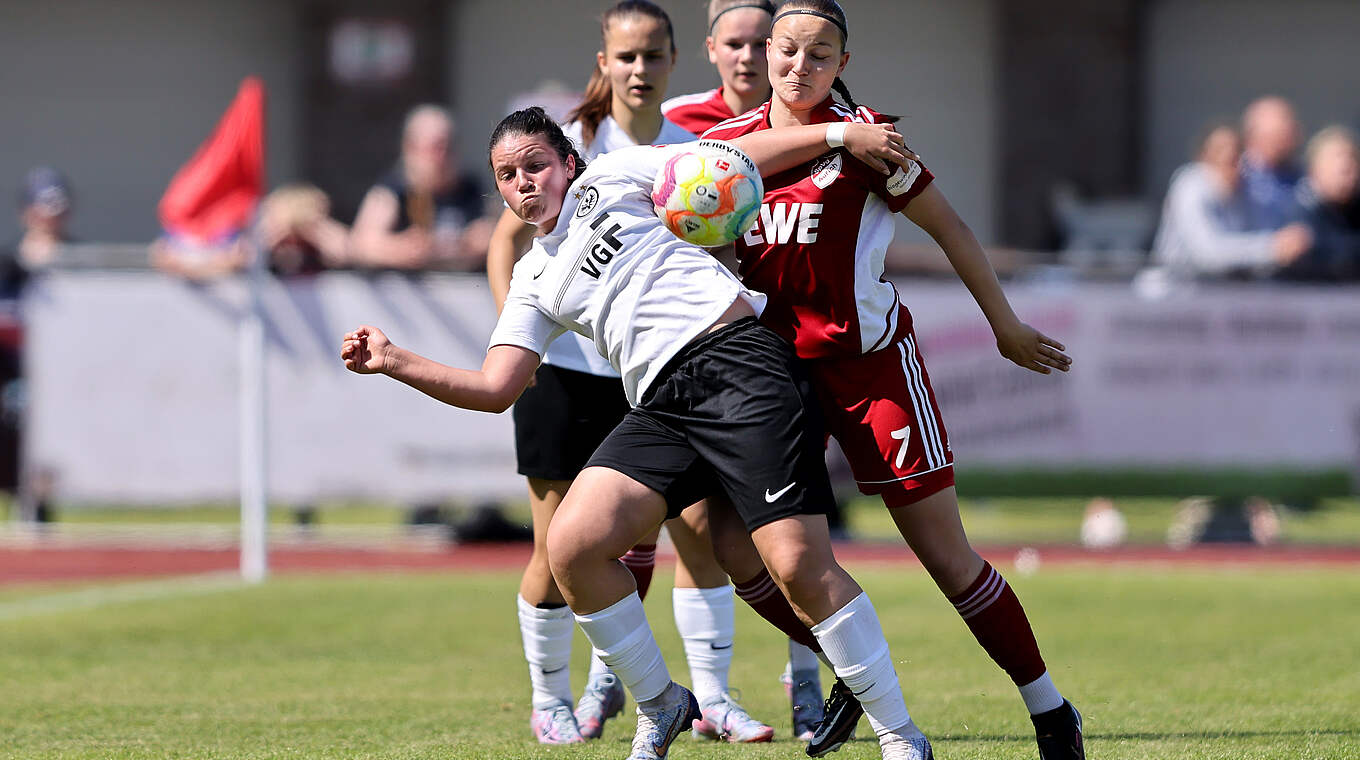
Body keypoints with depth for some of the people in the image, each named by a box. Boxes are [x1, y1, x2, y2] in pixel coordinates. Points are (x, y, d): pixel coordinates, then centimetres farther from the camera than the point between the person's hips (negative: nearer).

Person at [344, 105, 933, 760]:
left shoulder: (611, 178, 13)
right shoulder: (535, 282, 23)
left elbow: (738, 155, 13)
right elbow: (494, 388, 14)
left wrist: (839, 133, 6)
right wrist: (395, 361, 5)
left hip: (738, 361, -5)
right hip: (661, 406, 6)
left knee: (799, 564, -17)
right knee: (571, 546, -13)